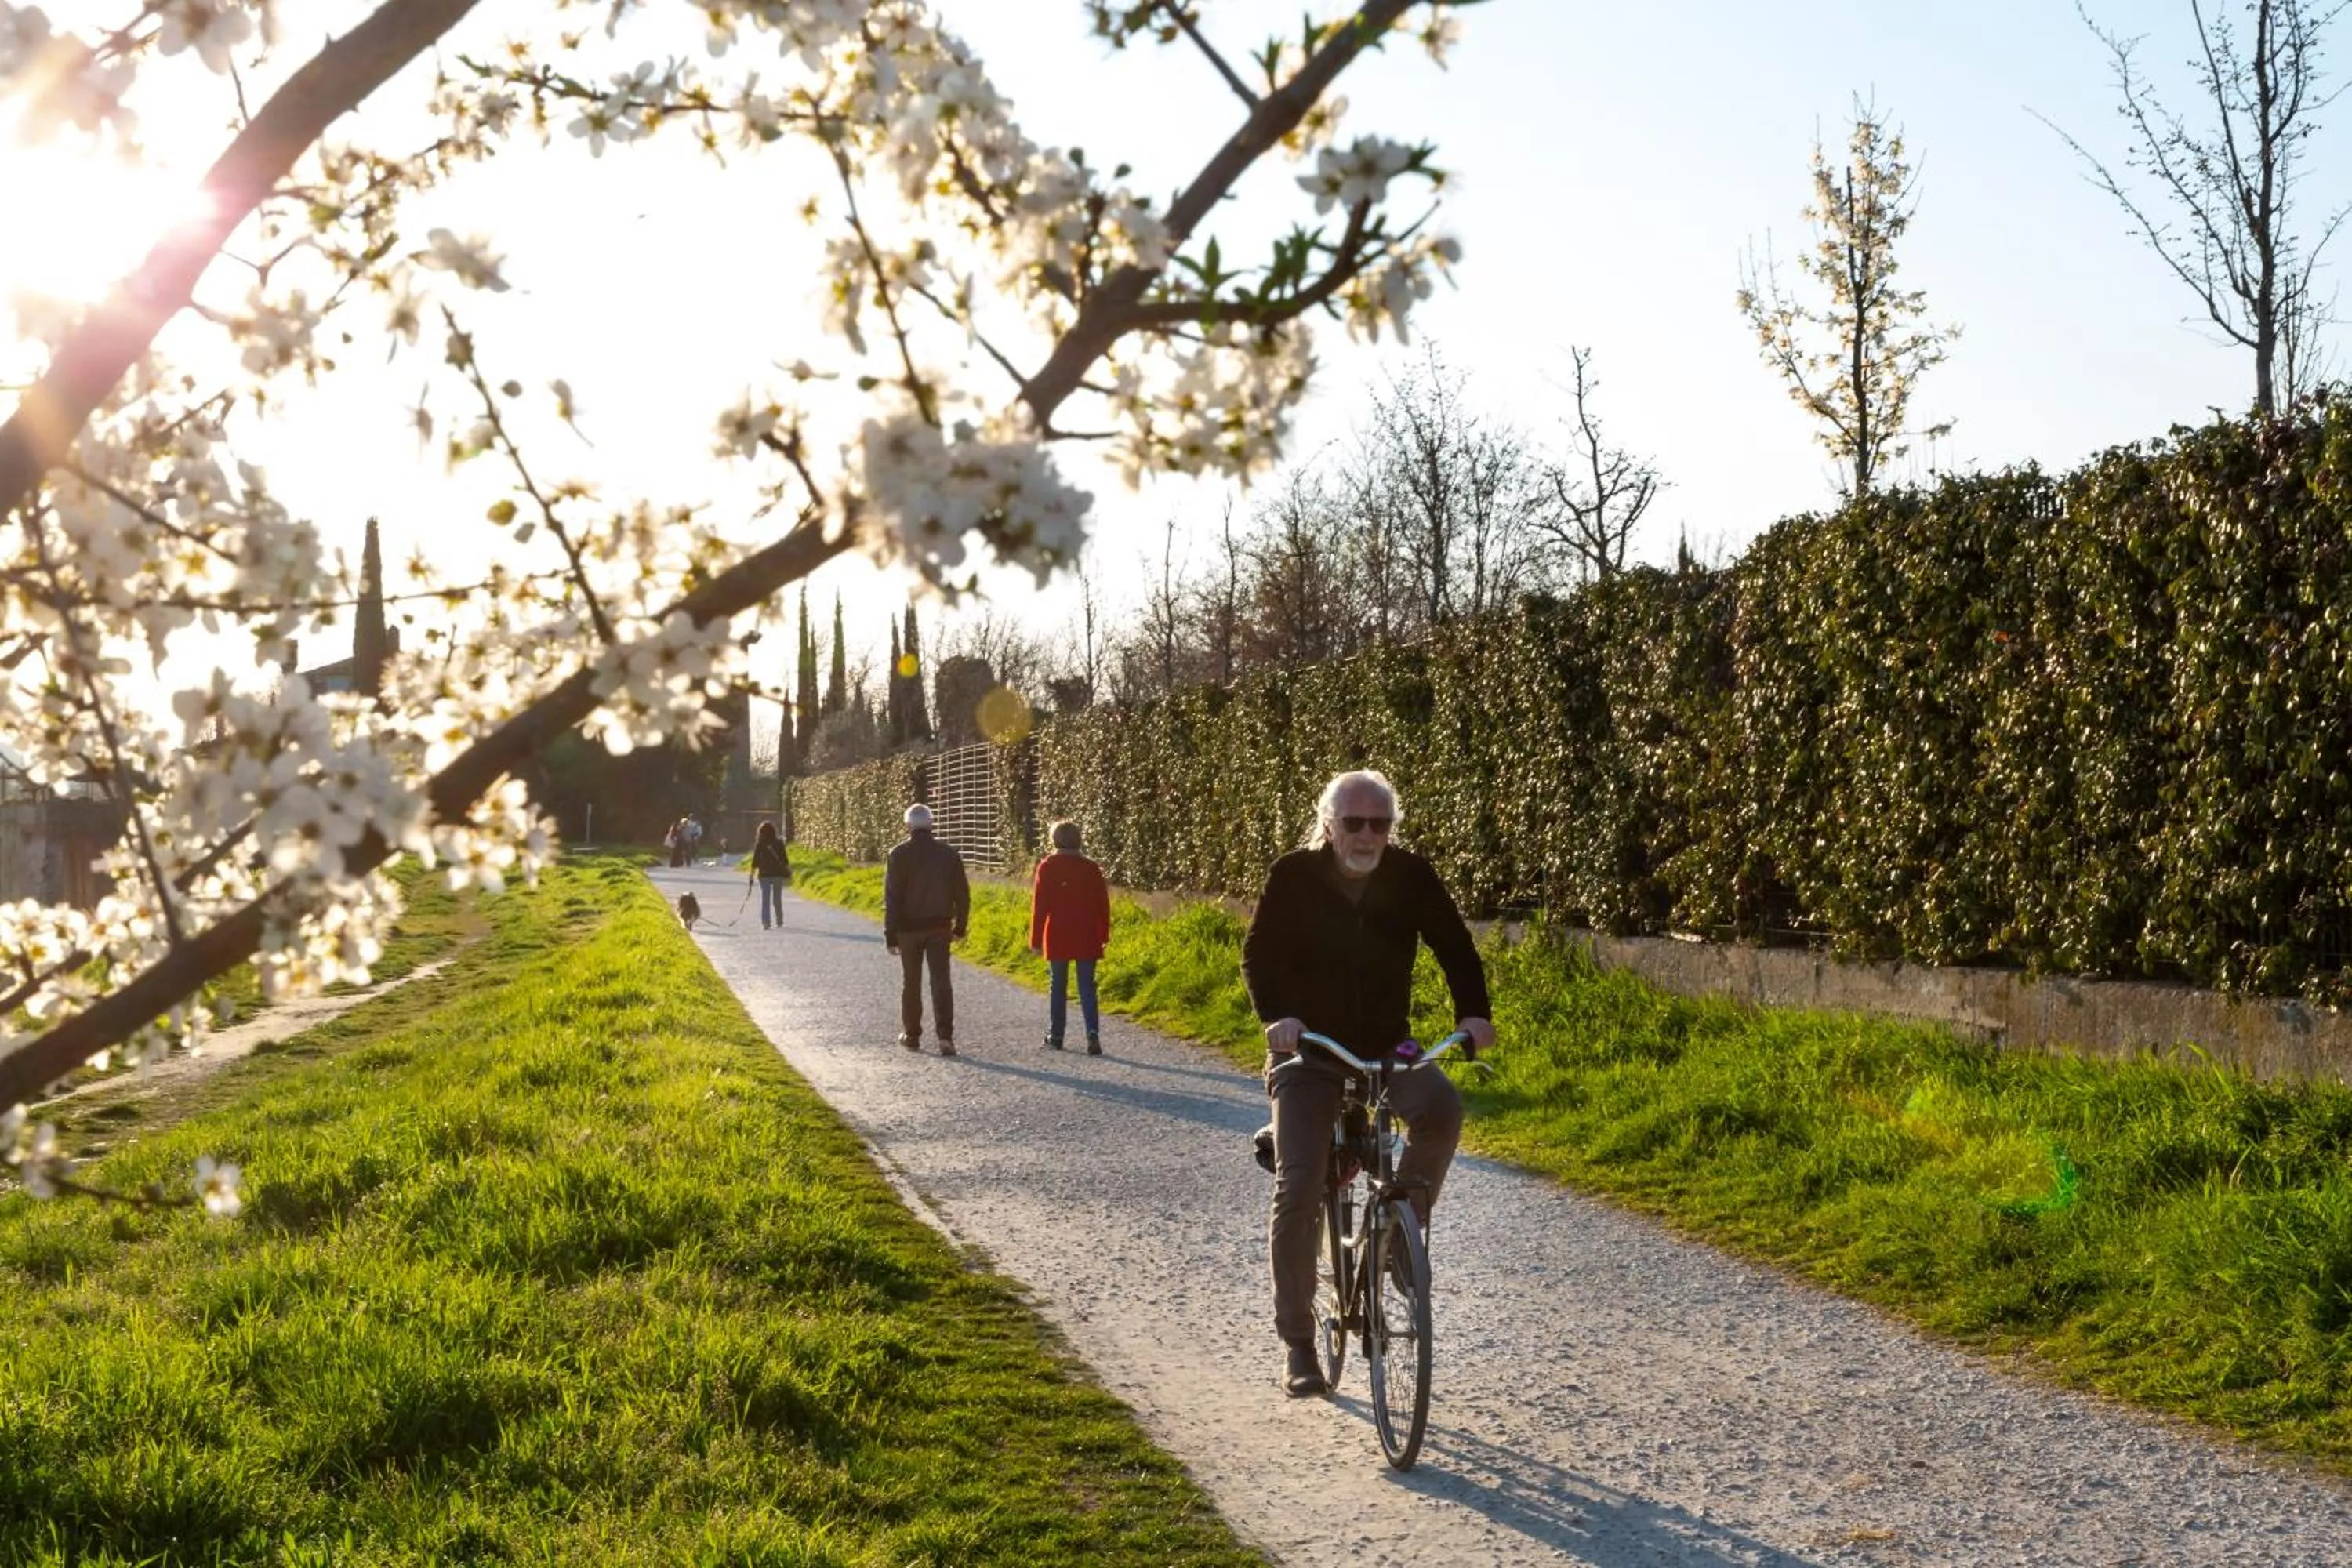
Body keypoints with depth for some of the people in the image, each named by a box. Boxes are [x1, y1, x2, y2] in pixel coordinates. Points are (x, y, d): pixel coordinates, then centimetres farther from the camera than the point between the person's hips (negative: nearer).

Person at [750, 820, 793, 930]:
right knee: (777, 900, 13)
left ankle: (765, 923, -9)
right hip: (778, 874, 1)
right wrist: (789, 872, 4)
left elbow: (755, 862, -5)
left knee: (765, 900, 1)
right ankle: (779, 922, 20)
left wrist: (751, 876, 2)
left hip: (764, 875, -1)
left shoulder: (759, 845, -5)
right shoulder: (779, 843, -4)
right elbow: (785, 860, -4)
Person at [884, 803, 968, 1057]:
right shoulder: (949, 853, -2)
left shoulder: (899, 854, -10)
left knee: (911, 982, 12)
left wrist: (890, 935, -7)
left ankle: (911, 1035, 21)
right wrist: (960, 926, 13)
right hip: (939, 928, 1)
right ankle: (945, 1035, -12)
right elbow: (962, 894, 2)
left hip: (909, 929, -1)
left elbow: (892, 898, -12)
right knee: (941, 981, 0)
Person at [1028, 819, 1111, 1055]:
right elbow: (1102, 904, 4)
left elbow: (1039, 906, -4)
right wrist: (1103, 936, 13)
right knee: (1087, 987, 1)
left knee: (1057, 986, 10)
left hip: (1057, 938, -1)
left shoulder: (1047, 867, -4)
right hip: (1087, 938, 1)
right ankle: (1093, 1033, -14)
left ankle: (1056, 1035, 15)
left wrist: (1035, 939, 0)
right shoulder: (1091, 868, 2)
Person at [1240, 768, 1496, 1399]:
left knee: (1441, 1106, -31)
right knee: (1298, 1190, -11)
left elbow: (1455, 947, -4)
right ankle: (1298, 1343, 1)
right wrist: (1275, 1017, -32)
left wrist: (1472, 1013, -21)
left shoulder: (1412, 877, -5)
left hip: (1387, 1049, 2)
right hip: (1308, 1053, -1)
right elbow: (1260, 954, -14)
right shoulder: (1293, 877, -10)